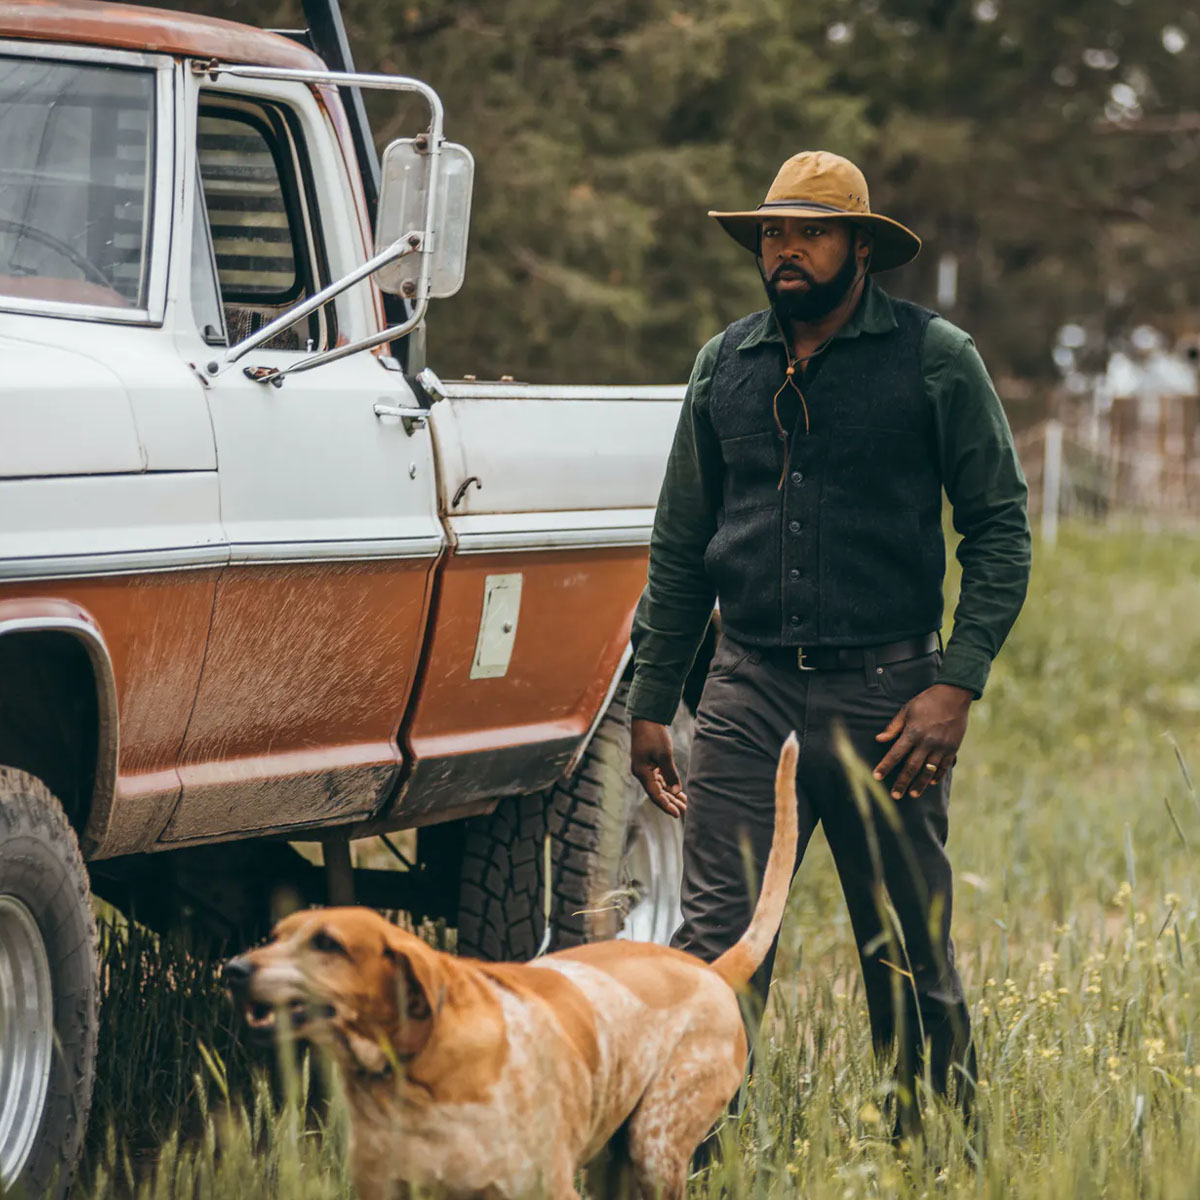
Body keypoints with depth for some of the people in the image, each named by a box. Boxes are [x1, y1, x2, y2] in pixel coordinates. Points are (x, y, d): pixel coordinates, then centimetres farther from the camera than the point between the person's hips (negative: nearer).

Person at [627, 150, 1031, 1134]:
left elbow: (1000, 528, 0)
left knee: (911, 958, 5)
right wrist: (649, 705, 13)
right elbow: (681, 547, 17)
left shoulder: (935, 359, 0)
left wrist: (957, 686, -10)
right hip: (750, 692, 2)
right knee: (715, 941, -7)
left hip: (886, 696, -2)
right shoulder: (726, 365, 11)